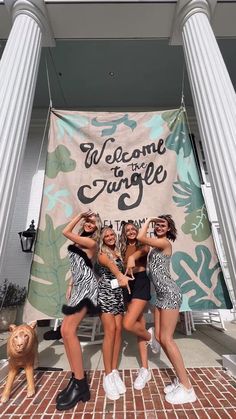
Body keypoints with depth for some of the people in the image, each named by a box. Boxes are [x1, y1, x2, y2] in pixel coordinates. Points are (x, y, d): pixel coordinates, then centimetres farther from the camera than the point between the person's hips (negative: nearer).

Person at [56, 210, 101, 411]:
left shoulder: (90, 242, -11)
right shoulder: (80, 241, 16)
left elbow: (66, 231, -12)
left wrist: (79, 214, -2)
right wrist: (70, 286, 18)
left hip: (86, 286, -9)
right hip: (79, 287, 9)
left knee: (69, 330, -14)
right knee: (65, 330, 7)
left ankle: (80, 384, -1)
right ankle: (77, 378, 18)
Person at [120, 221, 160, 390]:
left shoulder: (142, 244, 2)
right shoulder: (123, 249, 17)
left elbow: (145, 250, -23)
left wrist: (132, 257, -41)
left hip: (141, 282, -5)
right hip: (128, 285, 5)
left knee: (128, 324, -15)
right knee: (139, 325, 9)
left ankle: (150, 336, 16)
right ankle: (145, 369, 22)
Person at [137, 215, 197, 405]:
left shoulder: (165, 242, -11)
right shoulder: (157, 245, 15)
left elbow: (140, 237, -19)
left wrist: (147, 219, -7)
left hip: (170, 293, -9)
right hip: (161, 295, 9)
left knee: (166, 339, -4)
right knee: (160, 337, 11)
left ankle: (187, 388, 11)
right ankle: (181, 379, 25)